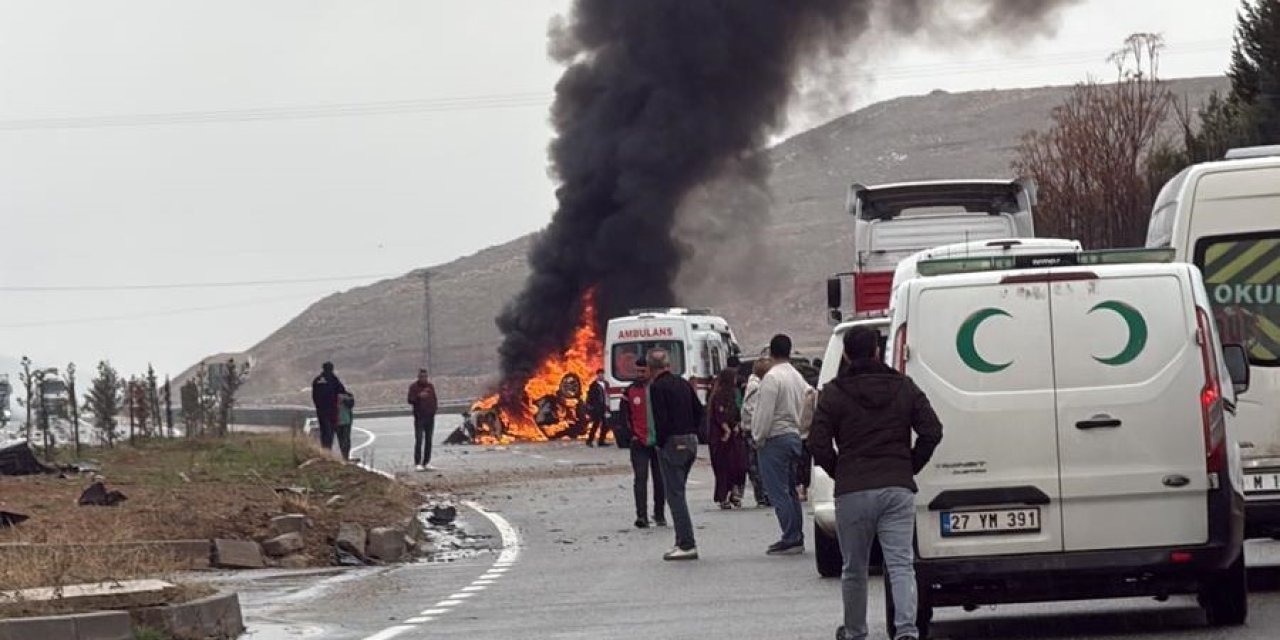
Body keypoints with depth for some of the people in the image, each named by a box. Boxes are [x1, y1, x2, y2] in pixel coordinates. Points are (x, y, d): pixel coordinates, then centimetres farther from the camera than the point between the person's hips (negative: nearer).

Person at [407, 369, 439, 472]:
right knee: (419, 440, -10)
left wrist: (436, 405, 4)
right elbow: (410, 400, -10)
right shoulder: (414, 387, -2)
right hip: (419, 417, -5)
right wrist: (418, 396, -26)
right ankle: (417, 463, -10)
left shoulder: (430, 386, 13)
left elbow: (434, 398, 22)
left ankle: (426, 462, 12)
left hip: (430, 416, 5)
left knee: (428, 440, 7)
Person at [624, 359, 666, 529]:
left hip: (659, 442, 0)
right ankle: (641, 516, -15)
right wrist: (633, 434, -2)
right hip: (639, 443, 0)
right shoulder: (631, 391, 3)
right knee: (640, 479, -10)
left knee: (660, 479, 8)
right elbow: (625, 415, 9)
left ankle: (660, 514, 20)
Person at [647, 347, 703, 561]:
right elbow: (699, 411, 14)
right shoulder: (684, 384, 12)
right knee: (677, 493, 16)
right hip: (690, 443, 8)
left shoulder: (657, 387, -11)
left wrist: (660, 443, -7)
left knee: (675, 494, -6)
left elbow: (660, 419, -18)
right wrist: (691, 433, 16)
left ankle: (687, 545, -10)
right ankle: (683, 541, 16)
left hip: (672, 444, -8)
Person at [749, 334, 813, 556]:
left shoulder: (772, 377, -15)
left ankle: (791, 539, -10)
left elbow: (765, 413, -17)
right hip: (794, 436, 9)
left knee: (778, 491, -7)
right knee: (790, 490, 15)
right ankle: (796, 538, 17)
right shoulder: (797, 377, 12)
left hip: (775, 438, -9)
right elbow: (803, 408, 17)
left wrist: (759, 438, -6)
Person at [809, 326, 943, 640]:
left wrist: (840, 473, 11)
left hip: (852, 493, -1)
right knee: (901, 564, -5)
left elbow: (819, 444, -5)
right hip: (898, 490, 1)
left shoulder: (834, 393, 0)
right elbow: (932, 431, 1)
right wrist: (910, 467, 12)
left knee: (854, 568, 13)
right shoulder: (903, 387, 7)